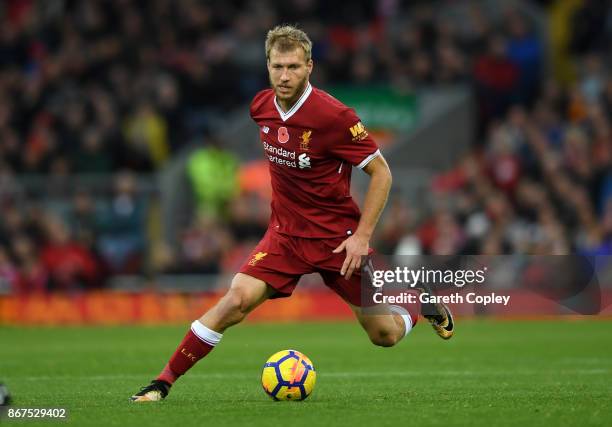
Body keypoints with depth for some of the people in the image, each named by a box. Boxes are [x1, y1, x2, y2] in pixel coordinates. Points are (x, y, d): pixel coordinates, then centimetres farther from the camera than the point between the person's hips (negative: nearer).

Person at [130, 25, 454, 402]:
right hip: (286, 233, 3)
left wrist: (362, 235, -17)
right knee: (237, 299, -19)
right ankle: (163, 382, -14)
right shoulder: (261, 106, -3)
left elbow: (381, 173, -13)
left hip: (337, 238, -3)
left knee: (385, 336, 5)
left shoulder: (334, 115, -21)